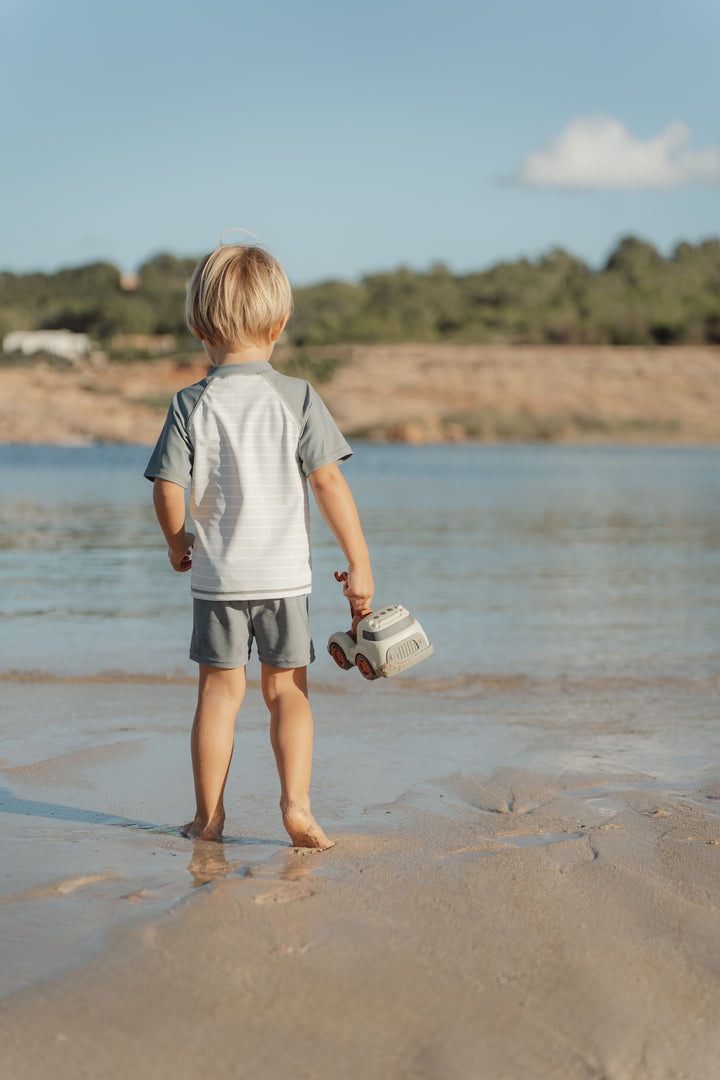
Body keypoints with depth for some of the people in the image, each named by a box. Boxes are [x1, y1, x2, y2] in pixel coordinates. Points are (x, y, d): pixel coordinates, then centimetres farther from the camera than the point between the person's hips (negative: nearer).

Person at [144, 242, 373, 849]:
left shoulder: (192, 405, -5)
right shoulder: (297, 398, -6)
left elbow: (169, 490, -8)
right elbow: (329, 484, -9)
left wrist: (179, 543, 12)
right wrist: (359, 563, -3)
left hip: (217, 575, 0)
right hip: (285, 573, 0)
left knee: (220, 691, 9)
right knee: (287, 690, 10)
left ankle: (209, 816, 15)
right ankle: (296, 804, -2)